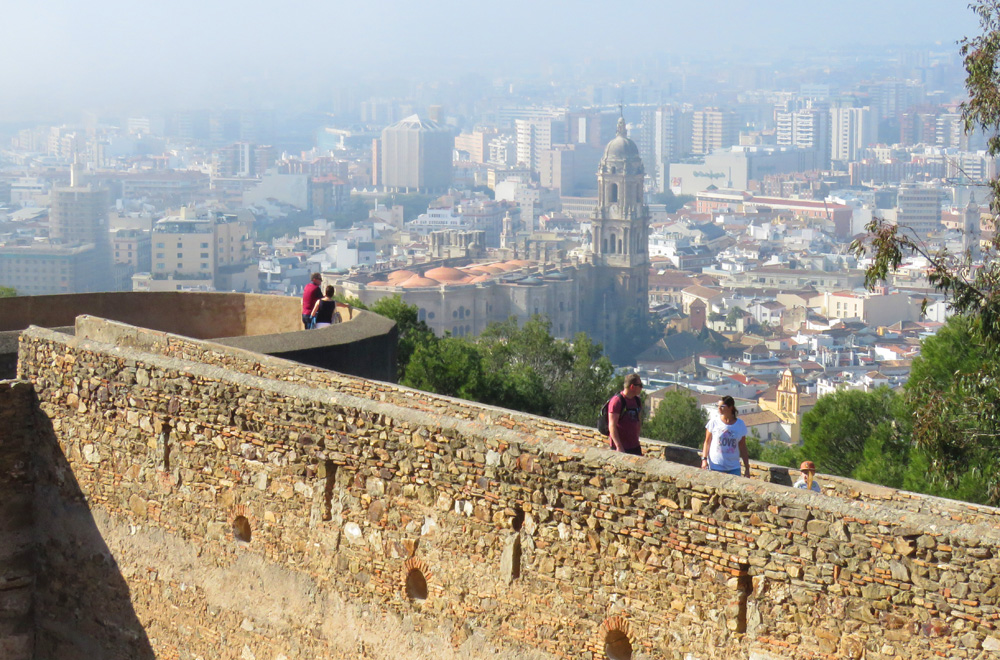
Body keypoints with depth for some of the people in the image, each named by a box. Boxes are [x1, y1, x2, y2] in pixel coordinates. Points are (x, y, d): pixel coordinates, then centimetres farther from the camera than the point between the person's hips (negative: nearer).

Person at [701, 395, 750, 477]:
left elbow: (743, 448, 8)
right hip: (715, 466, -1)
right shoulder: (714, 422, 0)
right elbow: (707, 442, 6)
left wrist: (747, 468, 7)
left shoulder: (740, 424, 4)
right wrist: (704, 459, -7)